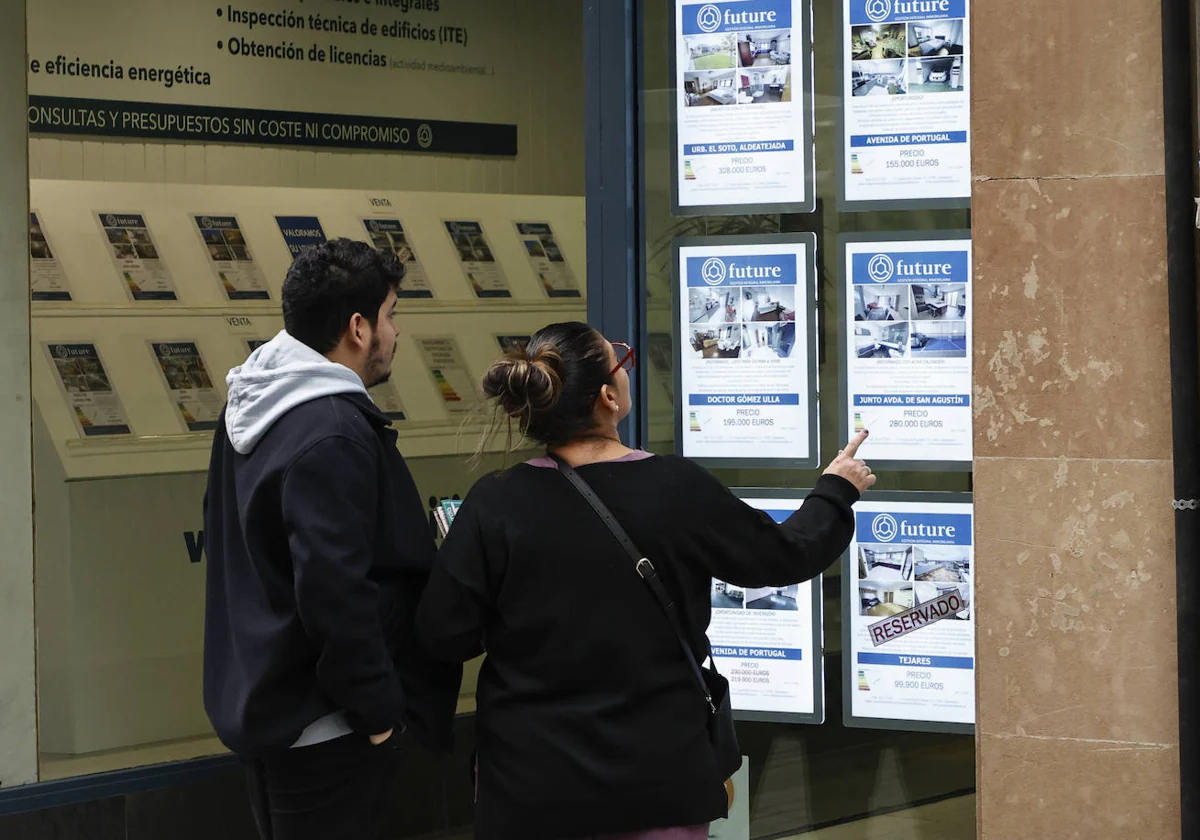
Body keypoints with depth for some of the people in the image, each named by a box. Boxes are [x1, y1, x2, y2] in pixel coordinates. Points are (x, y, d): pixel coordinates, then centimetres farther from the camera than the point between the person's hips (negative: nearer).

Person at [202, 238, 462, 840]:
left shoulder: (250, 406, 9)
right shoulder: (333, 435, -23)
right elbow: (336, 592, -28)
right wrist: (381, 710, -18)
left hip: (256, 697, 10)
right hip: (322, 732, -10)